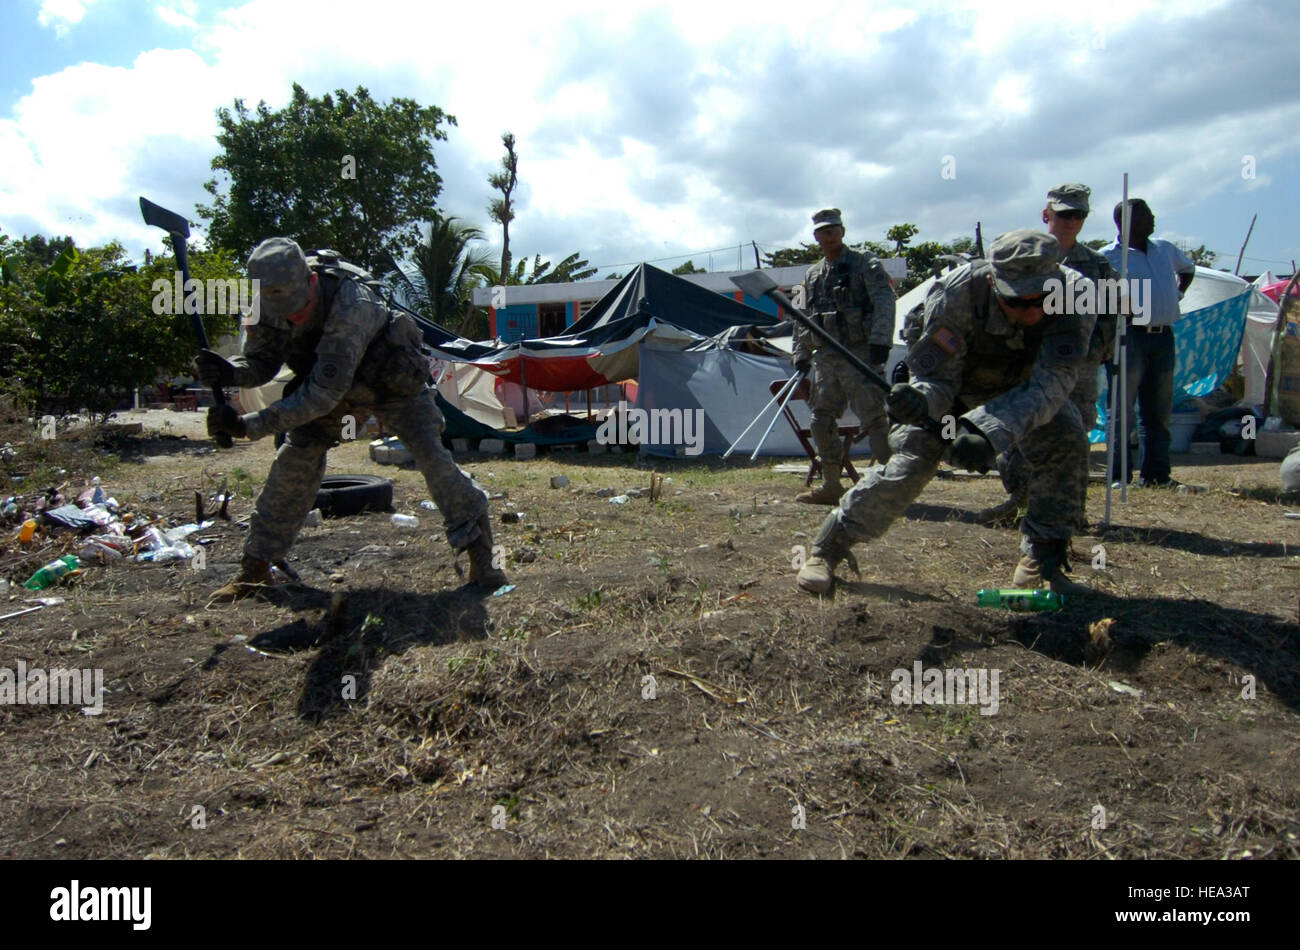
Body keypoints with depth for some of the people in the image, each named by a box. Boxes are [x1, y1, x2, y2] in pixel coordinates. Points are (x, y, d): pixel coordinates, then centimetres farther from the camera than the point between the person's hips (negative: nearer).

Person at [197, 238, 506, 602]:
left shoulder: (351, 305, -42)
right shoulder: (270, 304, -22)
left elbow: (324, 393, -43)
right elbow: (261, 363, -11)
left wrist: (248, 426, -44)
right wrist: (229, 371, -35)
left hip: (392, 380, -5)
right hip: (329, 381, 5)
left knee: (432, 456, -17)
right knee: (293, 460, -5)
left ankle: (480, 554, -6)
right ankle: (256, 566, 7)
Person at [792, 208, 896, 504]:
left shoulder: (864, 263, 0)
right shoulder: (812, 275, 18)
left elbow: (884, 302, -10)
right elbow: (802, 320, 22)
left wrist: (879, 341, -21)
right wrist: (801, 355, 14)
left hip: (859, 354, -7)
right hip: (825, 358, 7)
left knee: (874, 418, -10)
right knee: (822, 421, 7)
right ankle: (831, 485, 17)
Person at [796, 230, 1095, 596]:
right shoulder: (957, 294, -38)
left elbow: (1051, 381, -41)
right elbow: (937, 380, -30)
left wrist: (989, 431, -57)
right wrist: (919, 401, -55)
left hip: (1022, 385, 2)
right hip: (953, 378, -2)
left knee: (1065, 441, -22)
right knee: (908, 462, -17)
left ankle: (1042, 556, -5)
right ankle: (827, 547, -3)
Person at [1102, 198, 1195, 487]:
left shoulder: (1165, 250, 16)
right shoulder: (1108, 256, -4)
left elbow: (1188, 267, 37)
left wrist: (1178, 293, 20)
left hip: (1163, 336, 6)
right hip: (1129, 336, -6)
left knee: (1160, 411, 8)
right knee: (1123, 411, -6)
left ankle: (1156, 474, 16)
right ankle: (1118, 476, -1)